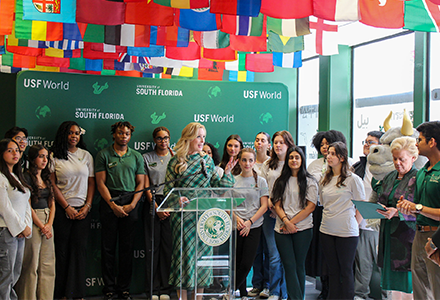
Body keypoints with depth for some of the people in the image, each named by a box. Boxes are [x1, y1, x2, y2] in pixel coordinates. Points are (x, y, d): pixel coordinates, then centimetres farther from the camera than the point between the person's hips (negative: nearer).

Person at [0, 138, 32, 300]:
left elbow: (26, 204, 15)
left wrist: (27, 226, 2)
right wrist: (22, 228, -8)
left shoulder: (17, 176, 16)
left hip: (19, 232, 9)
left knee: (16, 273, 13)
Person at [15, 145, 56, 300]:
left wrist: (49, 225, -2)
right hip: (32, 222, -7)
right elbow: (27, 205, -12)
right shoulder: (26, 178, -7)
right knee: (31, 265, -3)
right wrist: (41, 226, -11)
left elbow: (52, 204, 12)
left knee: (48, 264, 7)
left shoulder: (46, 178, 15)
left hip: (47, 223, 7)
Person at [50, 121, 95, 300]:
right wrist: (66, 207, -7)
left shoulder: (86, 155, 10)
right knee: (62, 250, 0)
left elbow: (91, 182, 9)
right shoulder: (55, 156, 2)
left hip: (83, 209, 2)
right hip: (62, 209, -2)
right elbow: (53, 184, -1)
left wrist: (87, 206, -2)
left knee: (80, 249, 0)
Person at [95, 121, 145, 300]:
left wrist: (132, 205, -5)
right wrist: (113, 204, -10)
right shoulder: (103, 155, 5)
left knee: (127, 247, 4)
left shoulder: (136, 156, 12)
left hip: (130, 203, 2)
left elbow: (140, 183, 9)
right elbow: (100, 182, 0)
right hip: (109, 202, -2)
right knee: (108, 247, 1)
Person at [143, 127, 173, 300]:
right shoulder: (147, 158, 9)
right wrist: (157, 207, -7)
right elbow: (146, 186, 3)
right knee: (153, 246, -1)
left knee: (168, 246, 0)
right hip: (153, 203, -1)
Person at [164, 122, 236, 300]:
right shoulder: (176, 161, 2)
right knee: (184, 252, 0)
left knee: (203, 251, 5)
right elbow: (168, 190, 1)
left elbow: (217, 185, 9)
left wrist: (227, 172, -6)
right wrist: (178, 199, -17)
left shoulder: (207, 159, 10)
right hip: (184, 215, -3)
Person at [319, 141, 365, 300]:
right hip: (326, 230, 5)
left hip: (347, 232, -5)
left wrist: (353, 226, -4)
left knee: (346, 271, 5)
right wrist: (328, 219, 12)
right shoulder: (325, 180, 10)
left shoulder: (353, 179, -6)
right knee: (332, 271, 13)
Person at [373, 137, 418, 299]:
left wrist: (397, 212, -25)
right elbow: (381, 201, 20)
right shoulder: (389, 177, 14)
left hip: (407, 236, -6)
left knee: (408, 286, -3)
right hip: (389, 235, 6)